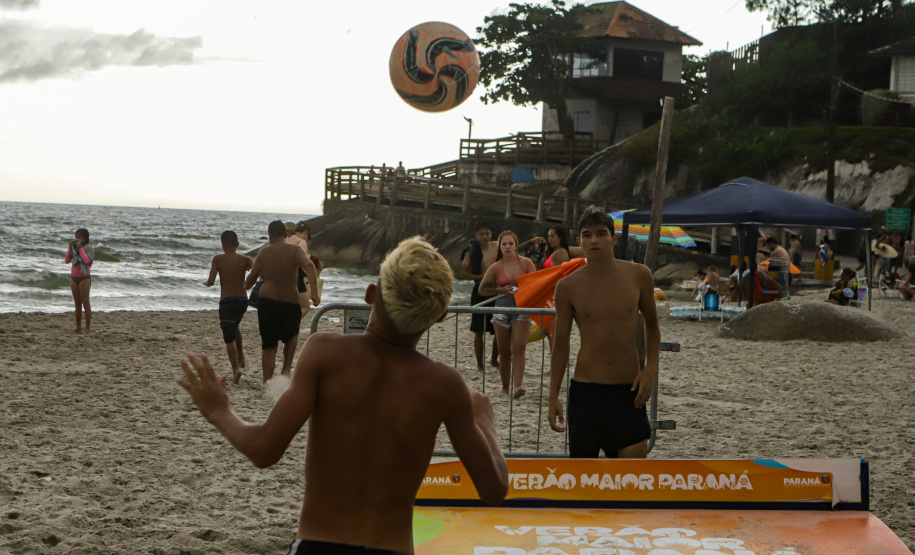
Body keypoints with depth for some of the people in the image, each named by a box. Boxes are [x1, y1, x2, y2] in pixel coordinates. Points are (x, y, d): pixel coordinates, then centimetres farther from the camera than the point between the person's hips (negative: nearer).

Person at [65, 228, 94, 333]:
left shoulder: (89, 248, -5)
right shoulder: (74, 248, 11)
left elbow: (87, 260, -20)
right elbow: (67, 260, 6)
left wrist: (80, 248, -18)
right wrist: (70, 248, -3)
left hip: (84, 278, -6)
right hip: (74, 277, 6)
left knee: (85, 302, -6)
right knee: (77, 303, 9)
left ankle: (88, 327, -4)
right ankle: (78, 326, 14)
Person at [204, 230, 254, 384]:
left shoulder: (218, 259, -4)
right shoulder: (245, 259, 2)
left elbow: (211, 282, -10)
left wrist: (206, 283, 13)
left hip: (226, 301, -4)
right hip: (243, 300, 4)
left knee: (229, 338, -4)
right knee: (235, 327, 32)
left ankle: (236, 368, -20)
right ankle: (241, 357, 36)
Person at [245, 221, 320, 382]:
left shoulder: (264, 252, 3)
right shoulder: (295, 250, 0)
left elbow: (252, 277, 7)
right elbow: (309, 266, -18)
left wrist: (245, 287, 30)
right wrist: (314, 292, -22)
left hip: (268, 302, 0)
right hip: (291, 302, 0)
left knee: (268, 345, 7)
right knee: (292, 335, 28)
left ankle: (267, 382, 2)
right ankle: (287, 368, 12)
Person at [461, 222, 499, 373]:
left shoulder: (497, 248, 3)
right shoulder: (472, 251, -3)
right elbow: (464, 273, -5)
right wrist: (481, 277, -17)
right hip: (480, 291, -2)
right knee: (478, 331, 0)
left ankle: (494, 359, 27)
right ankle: (479, 363, 10)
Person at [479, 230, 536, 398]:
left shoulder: (526, 263, 1)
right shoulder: (496, 267, 2)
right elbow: (482, 289, 6)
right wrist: (502, 290, -8)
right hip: (502, 308, 1)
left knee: (519, 348, -15)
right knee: (504, 352, 5)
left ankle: (517, 385, -23)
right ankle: (505, 386, 18)